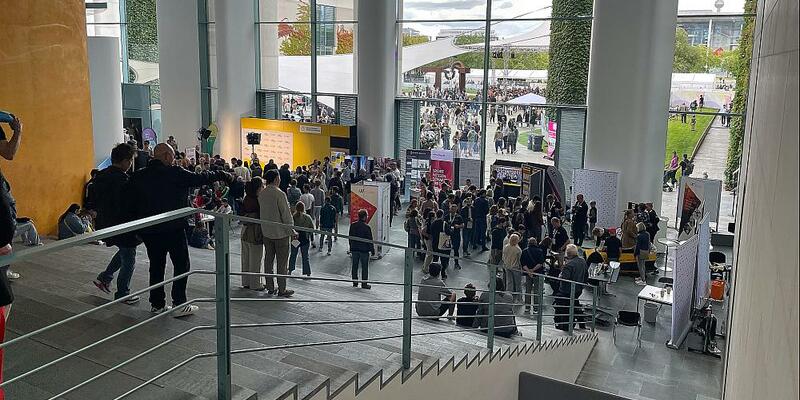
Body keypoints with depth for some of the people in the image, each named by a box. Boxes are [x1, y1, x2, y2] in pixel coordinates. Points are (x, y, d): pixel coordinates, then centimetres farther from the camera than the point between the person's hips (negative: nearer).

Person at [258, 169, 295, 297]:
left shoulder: (261, 194, 1)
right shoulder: (279, 194, -19)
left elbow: (262, 211, 10)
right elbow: (286, 215, -16)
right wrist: (292, 231, -7)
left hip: (266, 232, 6)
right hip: (280, 232, -6)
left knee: (268, 259, 13)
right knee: (282, 262, 3)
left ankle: (270, 288, 21)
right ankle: (282, 289, 9)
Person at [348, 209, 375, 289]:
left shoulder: (352, 225, 1)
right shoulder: (366, 227, -16)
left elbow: (350, 237, 9)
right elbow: (370, 240, -12)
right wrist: (372, 250, -3)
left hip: (354, 249, 5)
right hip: (364, 249, -5)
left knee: (355, 265, 14)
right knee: (364, 266, 5)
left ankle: (355, 282, 20)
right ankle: (364, 283, 8)